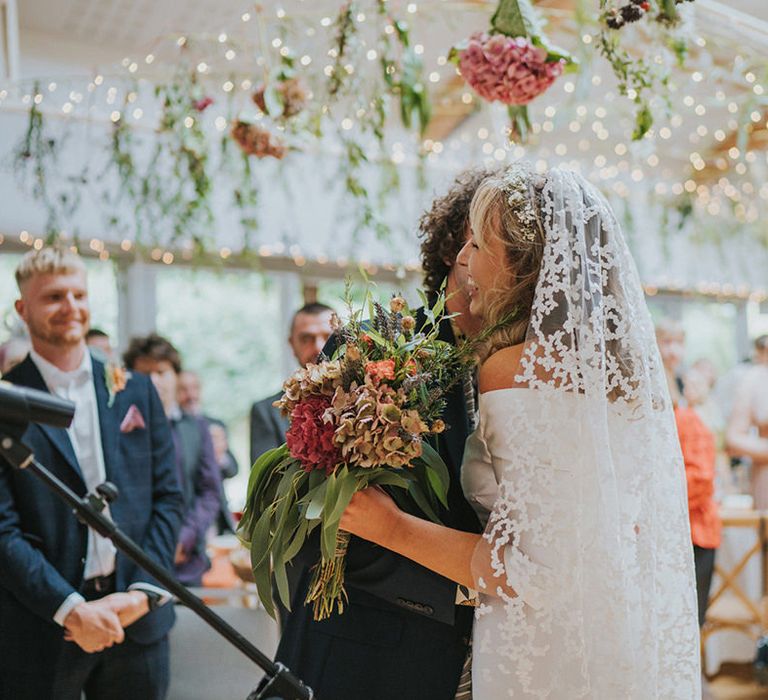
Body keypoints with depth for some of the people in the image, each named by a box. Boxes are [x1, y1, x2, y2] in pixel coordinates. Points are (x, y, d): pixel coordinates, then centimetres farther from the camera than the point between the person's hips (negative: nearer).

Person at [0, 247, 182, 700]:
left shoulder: (136, 391, 7)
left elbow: (169, 497, 6)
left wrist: (142, 592, -5)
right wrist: (71, 609, -15)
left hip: (138, 619, 3)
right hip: (40, 628, -3)